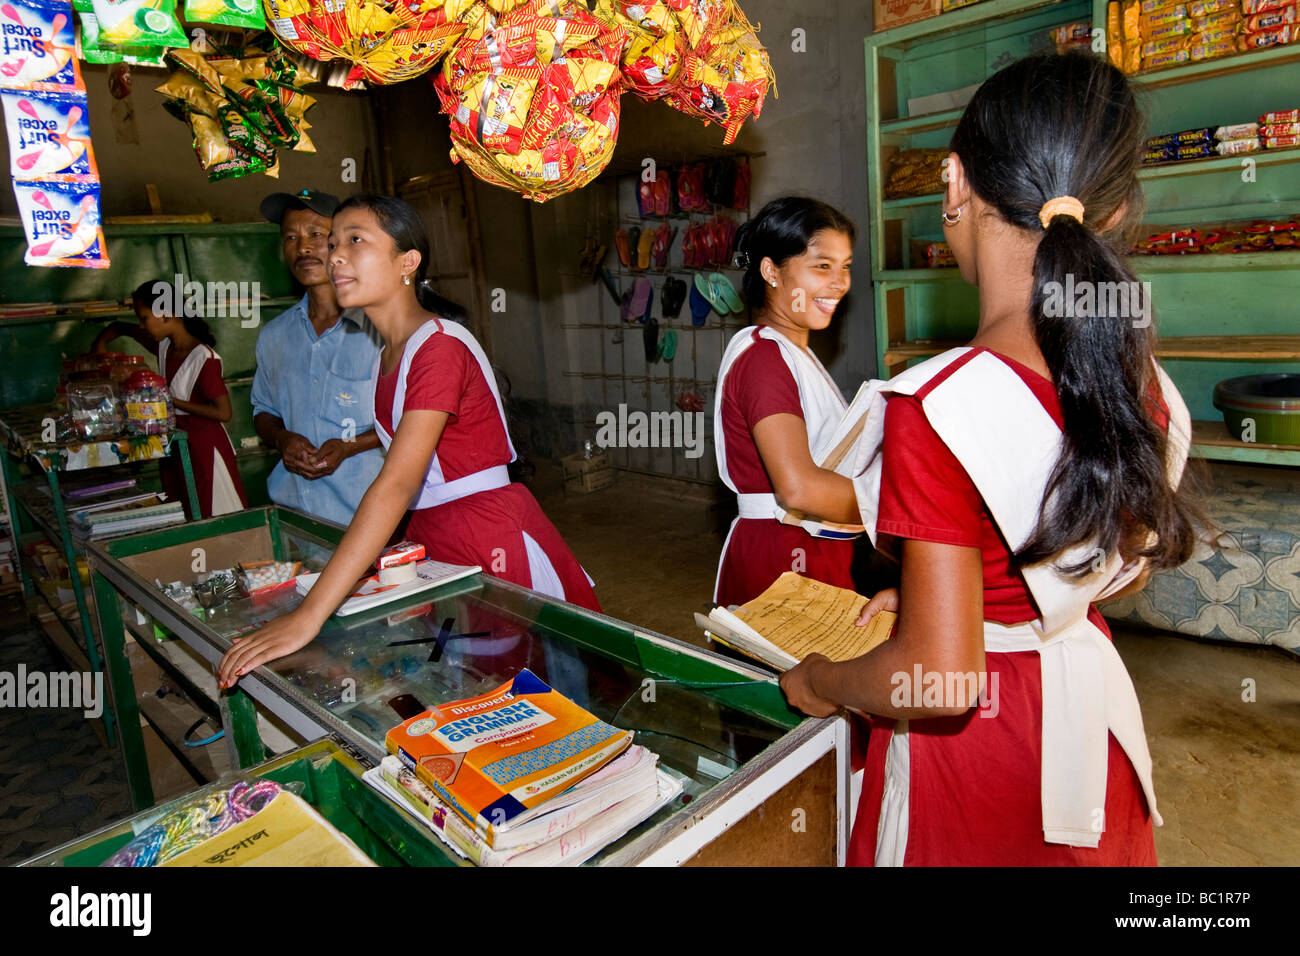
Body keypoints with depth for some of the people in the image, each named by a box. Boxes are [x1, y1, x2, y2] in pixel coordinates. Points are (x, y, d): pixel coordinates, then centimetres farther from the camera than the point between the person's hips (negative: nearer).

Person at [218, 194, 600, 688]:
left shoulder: (440, 346, -21)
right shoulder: (389, 354, 8)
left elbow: (396, 485, -31)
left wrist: (307, 616, -35)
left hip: (493, 540, -8)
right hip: (431, 536, 8)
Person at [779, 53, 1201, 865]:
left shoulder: (937, 408, -30)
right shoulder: (1142, 382, -7)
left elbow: (938, 677, -27)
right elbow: (1125, 571, 8)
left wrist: (820, 683, -8)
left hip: (975, 742, -6)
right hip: (1093, 715, 7)